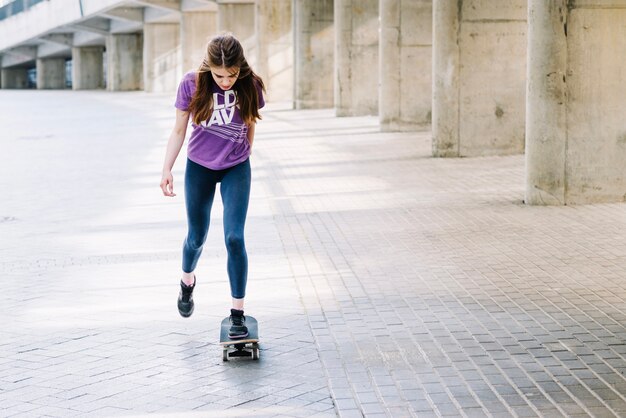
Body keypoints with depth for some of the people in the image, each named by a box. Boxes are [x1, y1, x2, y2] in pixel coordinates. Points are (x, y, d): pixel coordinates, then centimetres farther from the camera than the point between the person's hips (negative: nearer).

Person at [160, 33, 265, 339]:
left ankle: (238, 313, -2)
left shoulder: (250, 86, -14)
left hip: (236, 169, 0)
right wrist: (167, 170, -13)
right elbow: (179, 131, -7)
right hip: (199, 167, 1)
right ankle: (187, 281, 45)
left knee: (234, 237, -11)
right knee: (196, 237, 12)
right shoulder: (192, 84, -16)